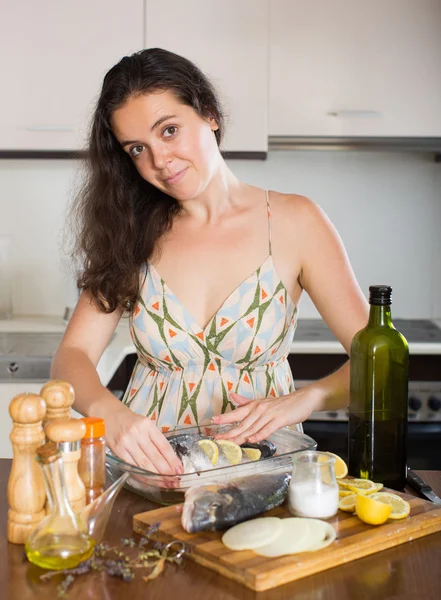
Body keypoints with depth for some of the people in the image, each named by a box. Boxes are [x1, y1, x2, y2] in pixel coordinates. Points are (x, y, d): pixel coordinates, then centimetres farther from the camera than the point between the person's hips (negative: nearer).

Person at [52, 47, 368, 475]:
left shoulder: (293, 223, -3)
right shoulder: (134, 232, 4)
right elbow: (72, 356, -4)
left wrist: (304, 400, -25)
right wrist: (110, 414, -26)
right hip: (150, 469, 1)